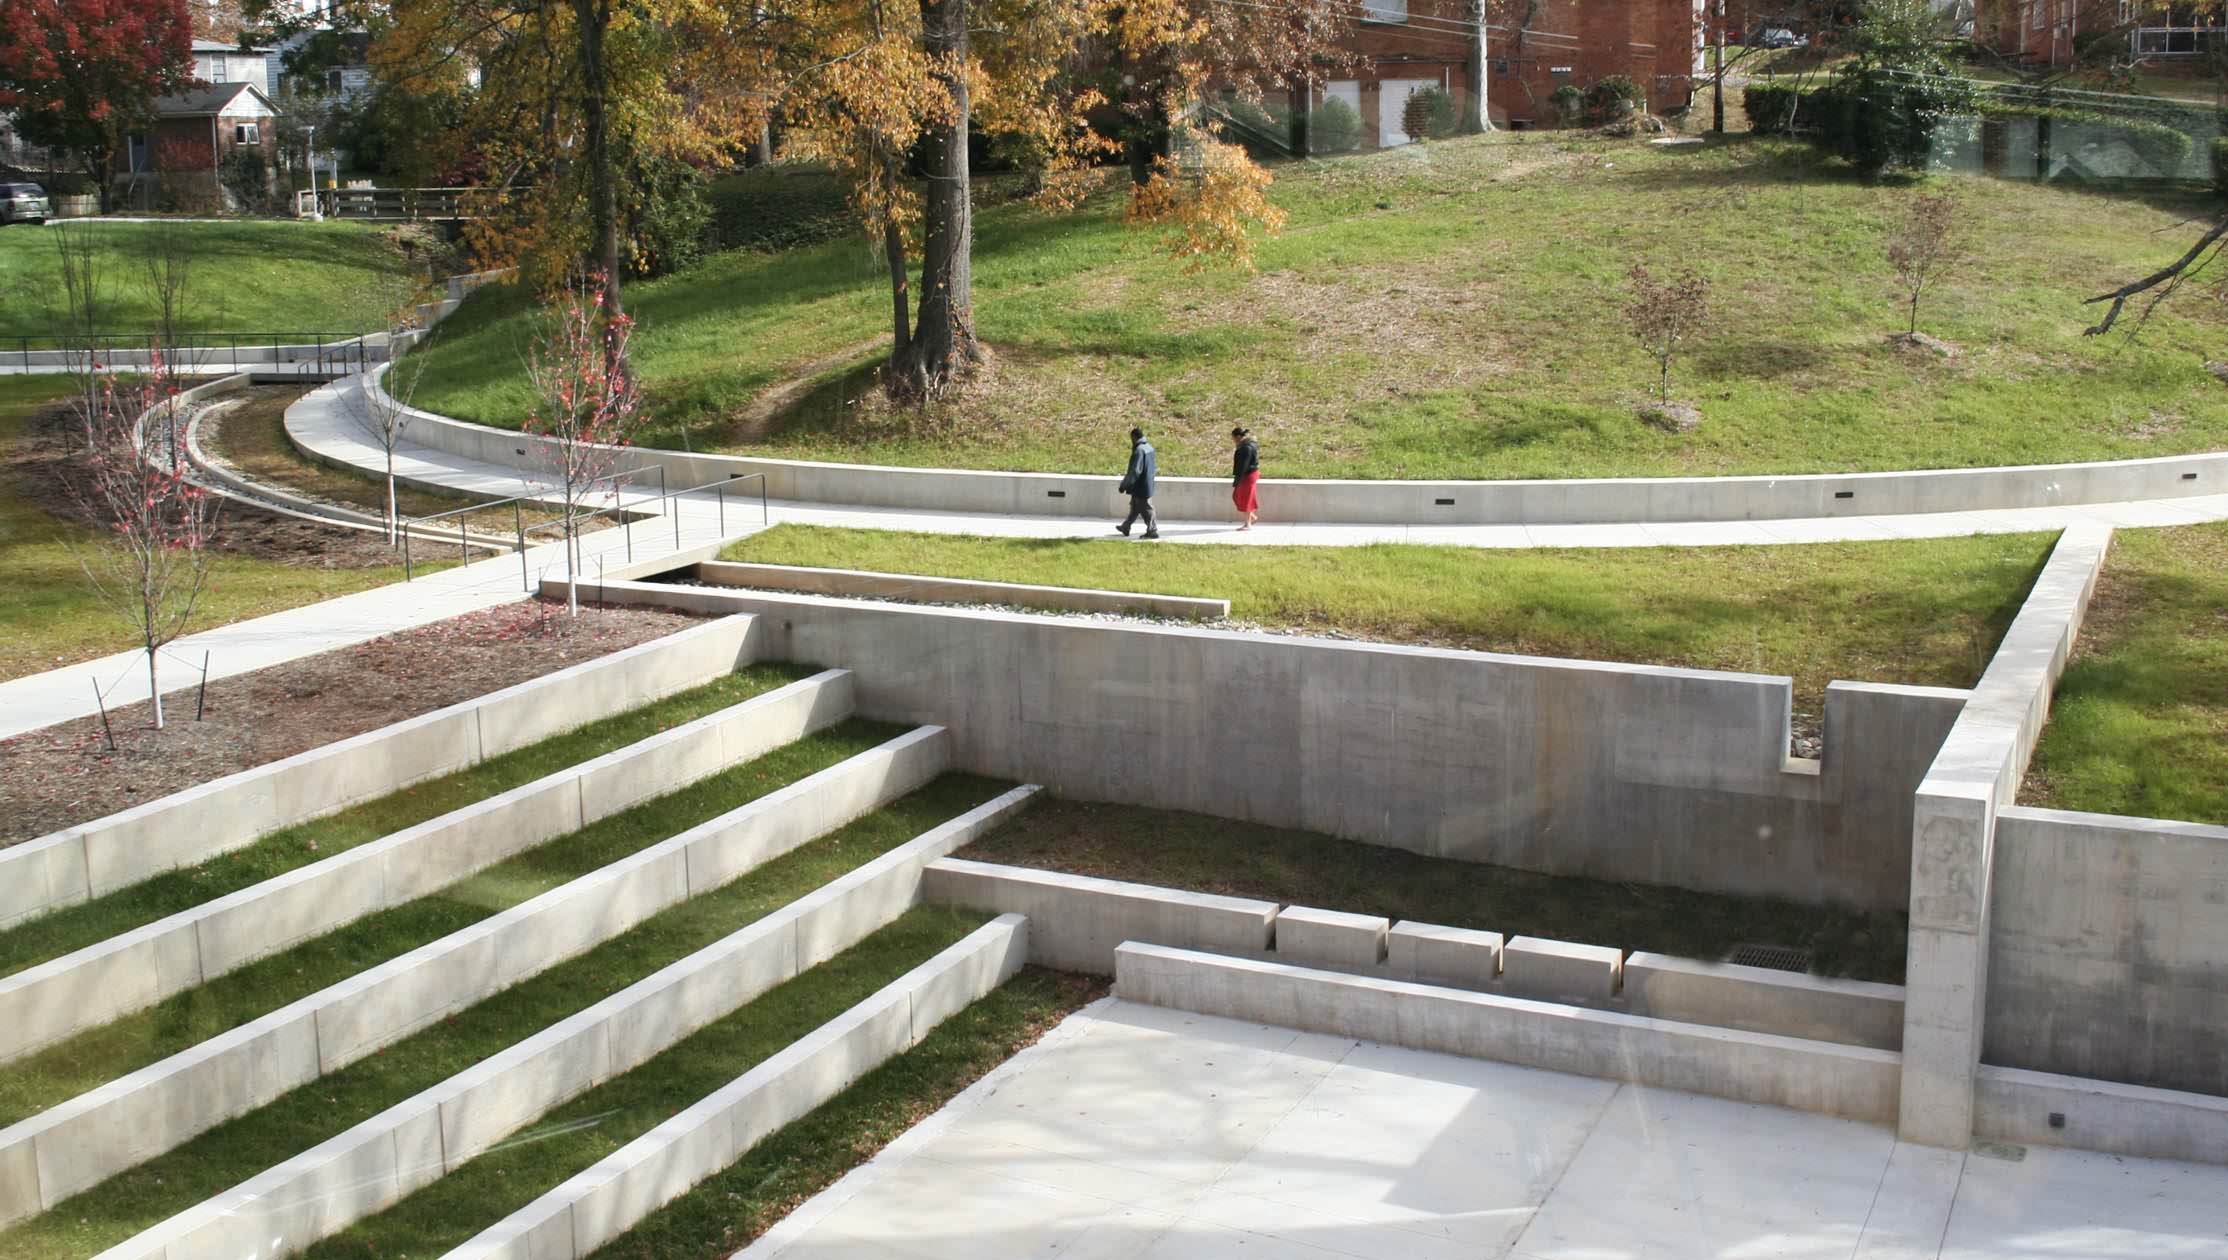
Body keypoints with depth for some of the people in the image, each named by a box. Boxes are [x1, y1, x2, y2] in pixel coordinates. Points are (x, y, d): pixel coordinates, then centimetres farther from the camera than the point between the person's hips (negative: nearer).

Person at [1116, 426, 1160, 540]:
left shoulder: (1139, 450, -23)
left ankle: (1153, 531, 8)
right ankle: (1125, 528, 29)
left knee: (1146, 509, 1)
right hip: (1148, 485, 10)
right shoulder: (1149, 447, 7)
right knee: (1134, 508, 19)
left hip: (1140, 487, -10)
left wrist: (1124, 485, -21)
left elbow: (1135, 471, -26)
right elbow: (1152, 467, 17)